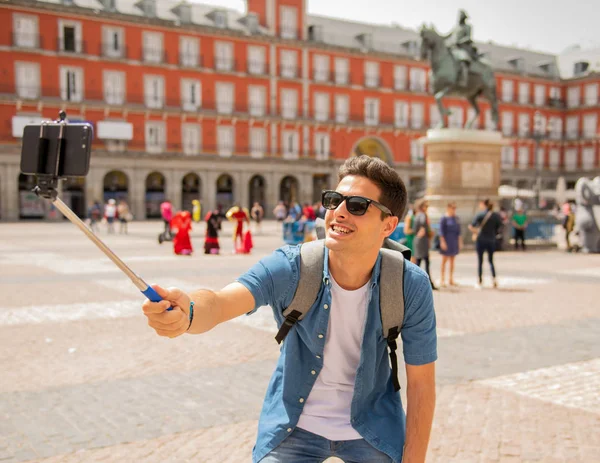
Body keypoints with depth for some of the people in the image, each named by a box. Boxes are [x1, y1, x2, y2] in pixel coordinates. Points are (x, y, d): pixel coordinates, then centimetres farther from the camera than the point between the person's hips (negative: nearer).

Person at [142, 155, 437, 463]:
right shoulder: (290, 268, -22)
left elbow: (420, 382, -12)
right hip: (294, 427, 0)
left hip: (373, 433, 1)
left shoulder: (411, 287, -21)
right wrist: (186, 313, -61)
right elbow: (219, 303, -39)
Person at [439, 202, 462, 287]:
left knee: (452, 260, 9)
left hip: (455, 241, 6)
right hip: (446, 240, -6)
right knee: (444, 260, -3)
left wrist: (460, 242, 12)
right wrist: (442, 242, -16)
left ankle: (451, 280, 15)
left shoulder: (456, 218, 10)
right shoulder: (444, 218, -8)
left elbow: (458, 231, 15)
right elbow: (441, 231, -10)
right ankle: (442, 279, 1)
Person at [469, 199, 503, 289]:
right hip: (491, 240, 3)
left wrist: (475, 233, 7)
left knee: (480, 261, 6)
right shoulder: (496, 216, 2)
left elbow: (471, 226, -11)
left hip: (481, 240, -3)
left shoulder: (480, 214, -8)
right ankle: (494, 278, -1)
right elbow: (499, 228, 3)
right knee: (491, 260, 18)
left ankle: (479, 282, 8)